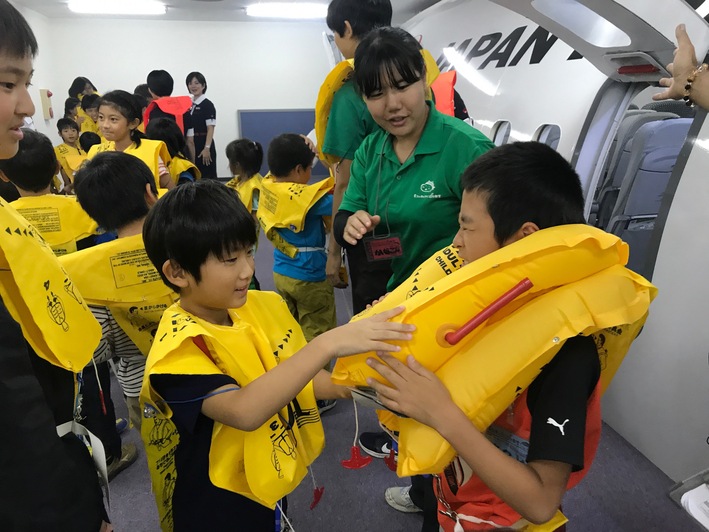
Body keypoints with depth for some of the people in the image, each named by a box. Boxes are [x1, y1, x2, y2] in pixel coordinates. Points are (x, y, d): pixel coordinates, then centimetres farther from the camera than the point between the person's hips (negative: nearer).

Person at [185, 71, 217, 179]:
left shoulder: (207, 104, -6)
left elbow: (210, 129, -12)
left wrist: (207, 148, -21)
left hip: (203, 145, -6)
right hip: (190, 146, 6)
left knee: (207, 176, -2)